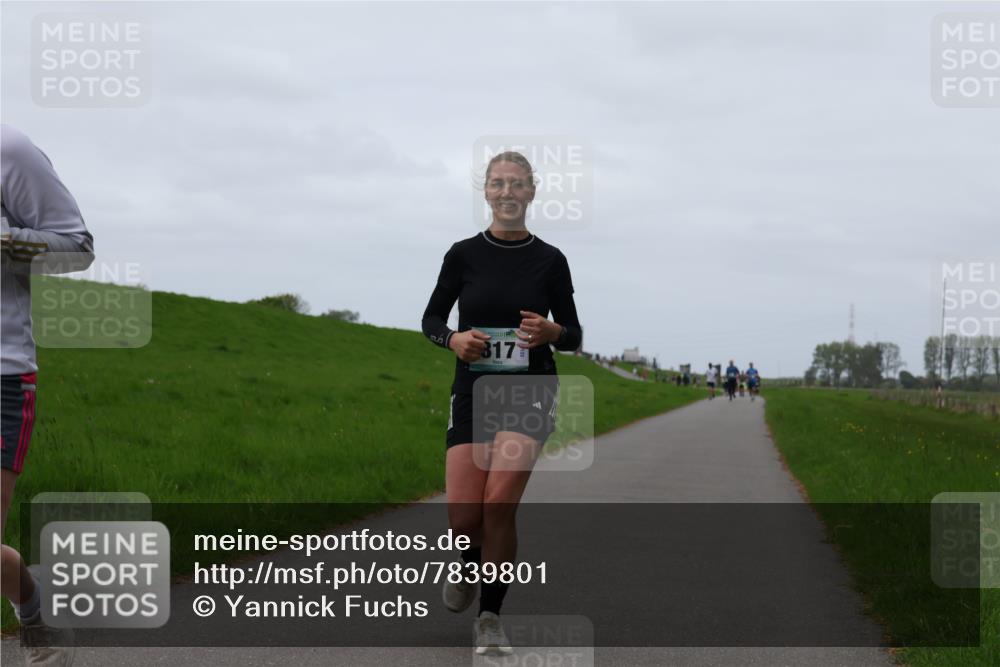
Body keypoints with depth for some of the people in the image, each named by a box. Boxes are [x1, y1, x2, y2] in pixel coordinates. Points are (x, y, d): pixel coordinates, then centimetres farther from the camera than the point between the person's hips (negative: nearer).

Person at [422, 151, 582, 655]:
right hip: (472, 389, 1)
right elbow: (431, 318, 9)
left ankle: (490, 618, -2)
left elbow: (574, 335, 8)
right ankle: (468, 568, 31)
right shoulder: (464, 254, 1)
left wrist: (552, 333, -15)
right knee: (463, 518, -5)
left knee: (499, 505, -17)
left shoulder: (550, 260, 1)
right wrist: (453, 339, -12)